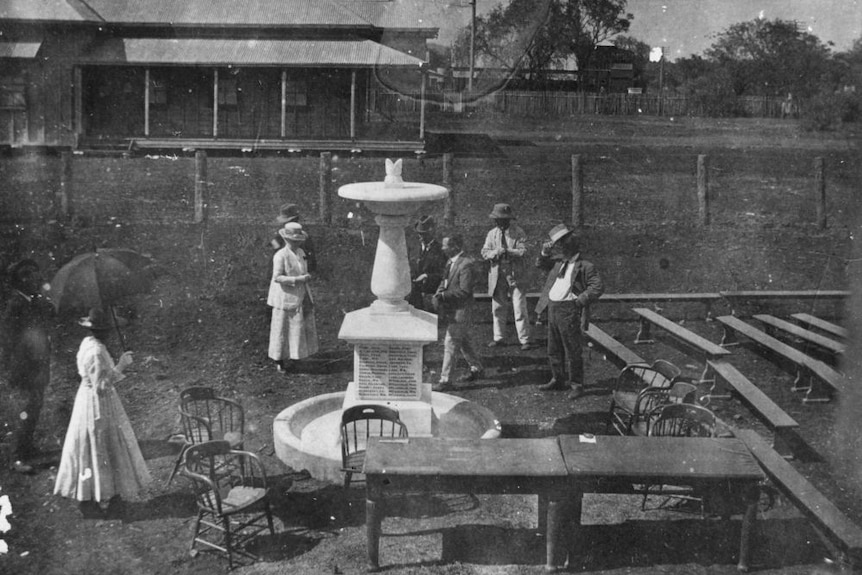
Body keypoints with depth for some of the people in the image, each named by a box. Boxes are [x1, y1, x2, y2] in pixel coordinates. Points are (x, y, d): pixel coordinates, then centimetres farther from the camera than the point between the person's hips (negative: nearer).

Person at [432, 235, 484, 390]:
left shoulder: (466, 264, -21)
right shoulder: (451, 262, 8)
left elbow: (464, 291, -24)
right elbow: (445, 280, 16)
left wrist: (443, 295, -21)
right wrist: (439, 293, -3)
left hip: (460, 311, -9)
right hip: (451, 309, 9)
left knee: (450, 344, -6)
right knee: (464, 341, 21)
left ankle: (445, 380, -1)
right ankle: (476, 369, 37)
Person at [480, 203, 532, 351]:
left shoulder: (518, 233, -2)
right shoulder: (492, 234, 10)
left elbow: (523, 251, -10)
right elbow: (484, 252, 4)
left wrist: (508, 251, -22)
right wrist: (495, 253, -17)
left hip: (515, 275, -4)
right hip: (497, 275, 4)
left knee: (520, 309, -6)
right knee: (498, 308, 9)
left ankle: (525, 340, -1)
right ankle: (499, 338, 21)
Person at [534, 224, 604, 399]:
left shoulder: (585, 266, -9)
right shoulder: (559, 262, 14)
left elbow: (598, 287, -16)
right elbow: (540, 264, 26)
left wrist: (580, 300, -18)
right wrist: (545, 252, 7)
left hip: (569, 311, -8)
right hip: (553, 309, 8)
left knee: (572, 350, -3)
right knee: (554, 350, 17)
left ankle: (576, 385, 6)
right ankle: (558, 380, 30)